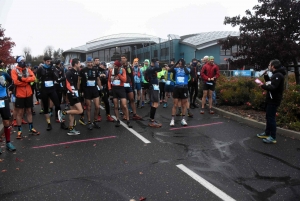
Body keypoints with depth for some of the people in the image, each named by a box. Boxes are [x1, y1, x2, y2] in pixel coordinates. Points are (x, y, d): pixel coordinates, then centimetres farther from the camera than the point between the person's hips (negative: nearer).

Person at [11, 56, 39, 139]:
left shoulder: (28, 70, 7)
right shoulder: (14, 71, -5)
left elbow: (33, 78, -9)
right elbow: (16, 82, -18)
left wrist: (22, 79, -19)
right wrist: (27, 81, -15)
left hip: (29, 94, 4)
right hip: (20, 95, -4)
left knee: (29, 111, 12)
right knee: (19, 113, 3)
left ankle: (31, 128, 20)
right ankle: (19, 131, 11)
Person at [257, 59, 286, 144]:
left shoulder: (278, 75, -18)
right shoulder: (276, 74, 15)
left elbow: (273, 88, -28)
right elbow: (270, 83, 19)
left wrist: (263, 86, -16)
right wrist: (266, 76, 10)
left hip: (274, 100, -11)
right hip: (271, 100, 11)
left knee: (271, 118, -6)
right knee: (268, 117, 18)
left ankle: (273, 137, 0)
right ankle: (267, 133, 30)